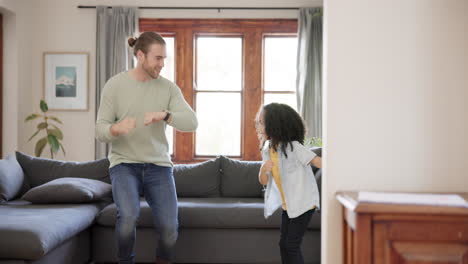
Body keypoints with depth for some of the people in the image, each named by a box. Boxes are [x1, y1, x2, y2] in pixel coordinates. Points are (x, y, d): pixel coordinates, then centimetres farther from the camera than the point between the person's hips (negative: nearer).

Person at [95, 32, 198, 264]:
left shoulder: (168, 87, 4)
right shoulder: (115, 85, 0)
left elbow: (191, 122, -7)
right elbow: (100, 130, -2)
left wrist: (164, 115, -25)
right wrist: (116, 128, -25)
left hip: (158, 164, 2)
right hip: (124, 163, -1)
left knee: (169, 227, -14)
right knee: (128, 216, -27)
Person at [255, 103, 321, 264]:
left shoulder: (293, 147, -20)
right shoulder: (267, 150, 2)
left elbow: (317, 161, -23)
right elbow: (264, 181, 1)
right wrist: (263, 169, -21)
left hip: (303, 203, -7)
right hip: (287, 204, 7)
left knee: (292, 245, -5)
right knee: (283, 243, 12)